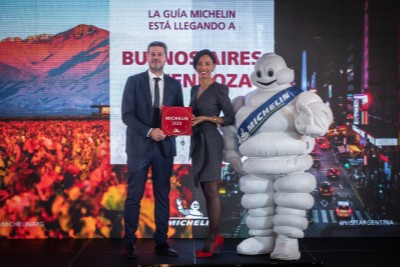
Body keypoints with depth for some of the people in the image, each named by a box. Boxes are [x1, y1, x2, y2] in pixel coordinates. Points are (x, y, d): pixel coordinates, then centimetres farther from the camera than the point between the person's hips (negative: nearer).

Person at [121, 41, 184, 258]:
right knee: (134, 196, -1)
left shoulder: (174, 84, 8)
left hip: (165, 147, 3)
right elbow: (127, 114, -6)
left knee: (163, 196, 7)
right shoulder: (134, 82, 1)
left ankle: (161, 242, 14)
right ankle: (129, 242, 7)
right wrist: (149, 131, -18)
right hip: (139, 146, -3)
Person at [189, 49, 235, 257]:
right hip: (196, 142, 8)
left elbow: (231, 118, -8)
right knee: (206, 191, 10)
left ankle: (211, 239, -2)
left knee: (211, 191, -6)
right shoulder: (194, 90, 15)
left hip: (211, 142, -8)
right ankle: (216, 237, 18)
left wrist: (206, 118, -16)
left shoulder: (219, 89, -7)